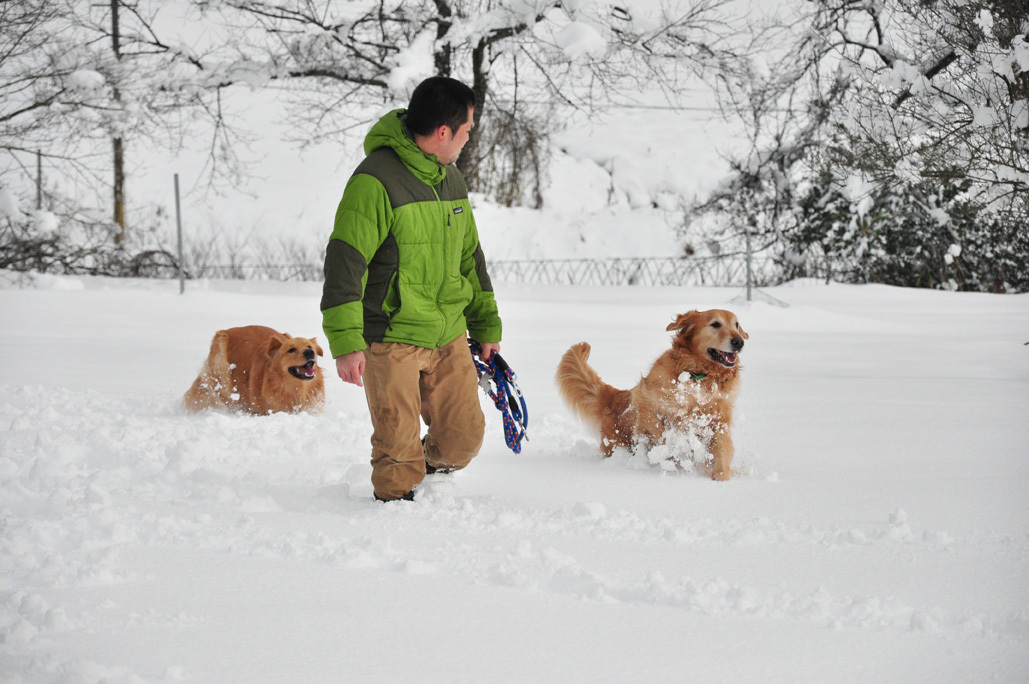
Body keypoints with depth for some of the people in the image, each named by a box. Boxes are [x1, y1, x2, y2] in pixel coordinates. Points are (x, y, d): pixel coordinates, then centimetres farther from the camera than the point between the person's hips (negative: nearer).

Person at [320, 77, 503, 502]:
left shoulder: (451, 180, 12)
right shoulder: (376, 180, -16)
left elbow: (469, 257, 23)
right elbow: (344, 262, -17)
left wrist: (486, 326, 23)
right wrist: (345, 342, -21)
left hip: (449, 338, 7)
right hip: (391, 339, -7)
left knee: (463, 438, 6)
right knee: (398, 446, -1)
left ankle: (430, 476, 33)